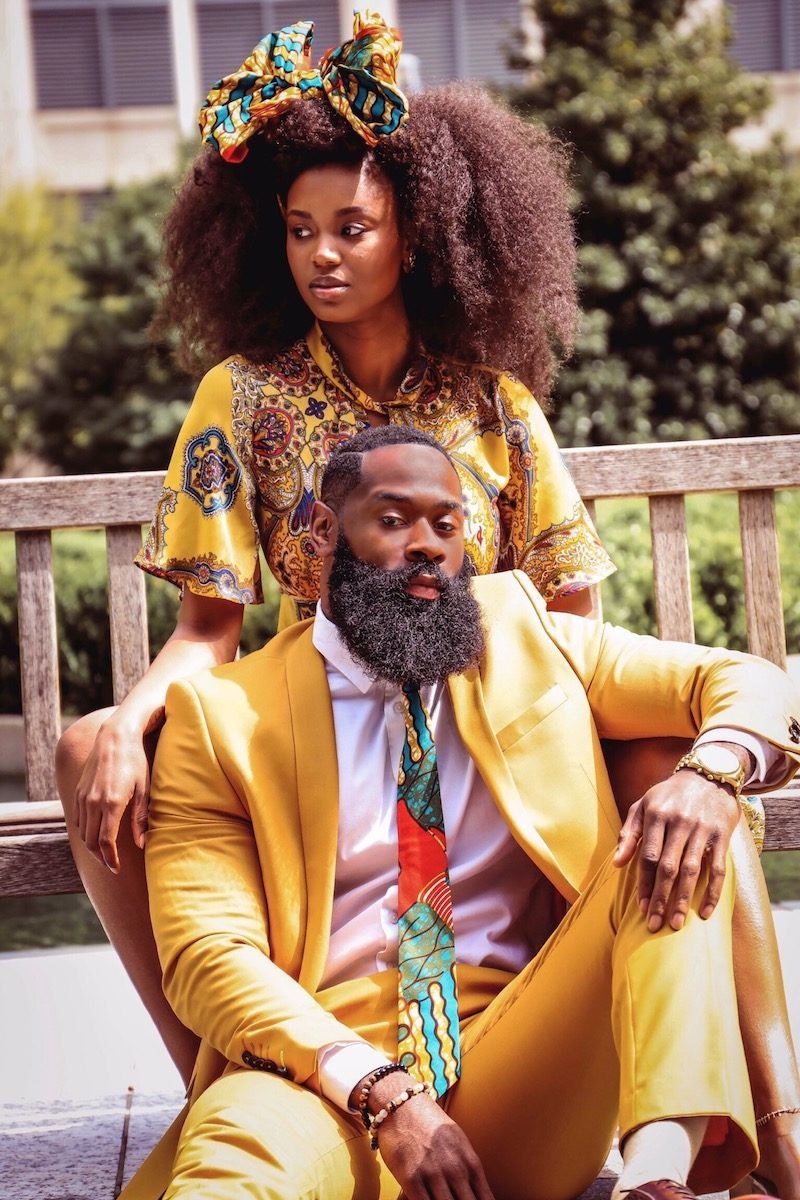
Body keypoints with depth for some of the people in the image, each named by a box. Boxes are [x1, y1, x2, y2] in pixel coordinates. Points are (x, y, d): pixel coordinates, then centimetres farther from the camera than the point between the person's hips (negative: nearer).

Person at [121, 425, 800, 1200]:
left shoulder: (523, 640, 17)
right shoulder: (223, 718, 8)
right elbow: (208, 952, -2)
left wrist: (711, 773, -12)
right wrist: (382, 1094, -18)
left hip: (529, 1068, 5)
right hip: (328, 1071, -5)